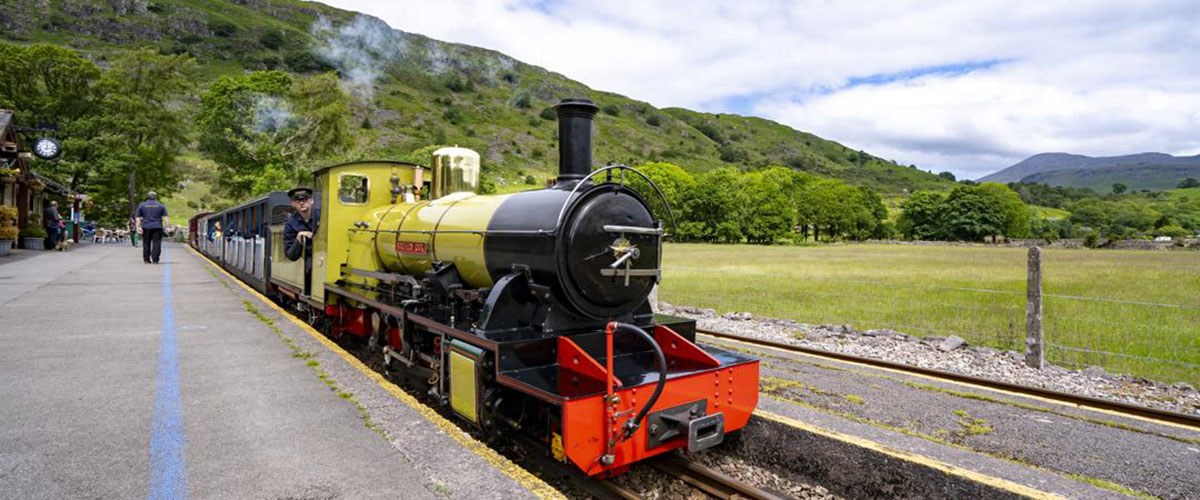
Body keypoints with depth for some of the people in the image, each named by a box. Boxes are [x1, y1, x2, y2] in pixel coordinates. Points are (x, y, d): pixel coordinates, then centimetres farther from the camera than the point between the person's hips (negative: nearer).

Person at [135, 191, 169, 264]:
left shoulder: (142, 205, 8)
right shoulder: (161, 206, 5)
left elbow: (138, 218, 4)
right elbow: (166, 217, -2)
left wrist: (139, 227, 6)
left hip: (146, 227, 2)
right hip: (157, 227, -1)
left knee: (146, 244, 9)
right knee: (156, 243, -3)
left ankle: (146, 259, 11)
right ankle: (155, 260, -10)